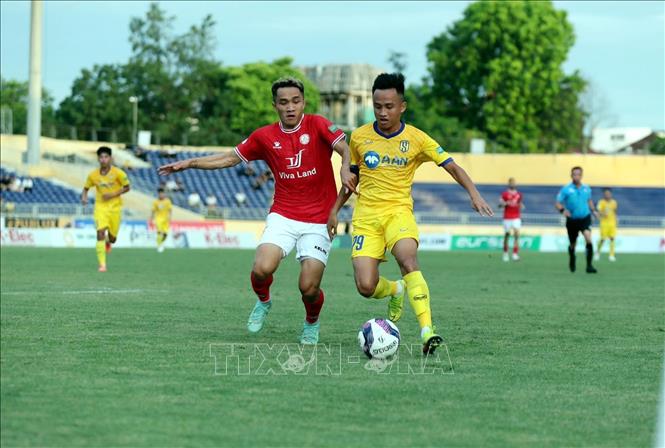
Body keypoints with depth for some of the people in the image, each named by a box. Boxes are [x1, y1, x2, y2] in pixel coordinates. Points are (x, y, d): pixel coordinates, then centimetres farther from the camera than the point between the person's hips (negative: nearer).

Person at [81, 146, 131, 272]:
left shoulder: (118, 173, -9)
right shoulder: (93, 175, -3)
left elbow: (127, 187, -2)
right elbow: (86, 188, 10)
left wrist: (113, 194, -16)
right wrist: (84, 197, -12)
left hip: (115, 207, 0)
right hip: (100, 206, 0)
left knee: (112, 238, 7)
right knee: (100, 233, -19)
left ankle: (108, 242, 48)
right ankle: (102, 264, -17)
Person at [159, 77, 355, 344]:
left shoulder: (317, 126, -5)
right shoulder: (265, 137, 5)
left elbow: (345, 149, -19)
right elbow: (230, 159, 15)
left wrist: (346, 169, -41)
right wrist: (189, 163, 10)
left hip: (318, 221, -2)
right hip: (282, 216, 2)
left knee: (309, 288, -11)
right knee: (262, 268, -22)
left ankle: (312, 322, 25)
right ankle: (263, 302, 14)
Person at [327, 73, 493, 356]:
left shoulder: (416, 139, -2)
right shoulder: (359, 137, 4)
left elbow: (451, 166, -2)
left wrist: (473, 193, -16)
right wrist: (335, 209, 18)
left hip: (399, 211, -2)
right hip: (366, 215, 2)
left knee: (408, 260, -33)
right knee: (366, 287, -11)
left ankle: (427, 331, -38)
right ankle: (395, 291, 26)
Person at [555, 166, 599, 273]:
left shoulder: (586, 188, 4)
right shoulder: (566, 189, -7)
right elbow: (557, 203, -7)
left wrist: (593, 210, 8)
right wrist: (562, 210, -27)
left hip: (585, 218, 1)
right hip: (572, 220, -1)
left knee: (588, 239, -23)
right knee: (572, 244, 12)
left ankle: (589, 265, -20)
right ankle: (572, 262, 44)